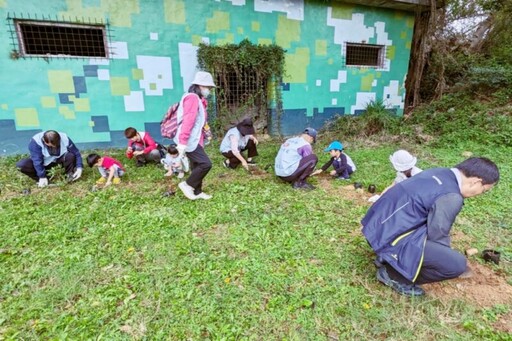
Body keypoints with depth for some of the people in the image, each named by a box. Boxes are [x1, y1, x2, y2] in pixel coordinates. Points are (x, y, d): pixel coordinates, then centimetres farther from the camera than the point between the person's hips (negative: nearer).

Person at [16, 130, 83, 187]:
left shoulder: (65, 139, -24)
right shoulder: (35, 141, -28)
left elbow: (76, 153, -17)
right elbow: (37, 161, -28)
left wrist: (79, 168, -28)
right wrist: (42, 177, -30)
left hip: (59, 160, 0)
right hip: (44, 163, 0)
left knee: (70, 155, -33)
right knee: (20, 165, -25)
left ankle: (70, 175, -8)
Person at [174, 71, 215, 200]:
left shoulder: (198, 100, 20)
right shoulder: (192, 98, -13)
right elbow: (187, 121, -22)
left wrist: (202, 139, 15)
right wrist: (183, 141, -27)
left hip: (195, 140, 10)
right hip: (189, 141, -10)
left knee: (197, 166, 14)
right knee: (206, 164, -13)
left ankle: (197, 192, 24)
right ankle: (187, 184, 2)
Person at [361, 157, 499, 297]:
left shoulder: (439, 173, 10)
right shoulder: (451, 198, -18)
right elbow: (438, 236, -7)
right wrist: (446, 256, 15)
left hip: (379, 224, 10)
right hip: (391, 238, -9)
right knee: (457, 264, -8)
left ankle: (386, 257, 21)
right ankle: (393, 274, 2)